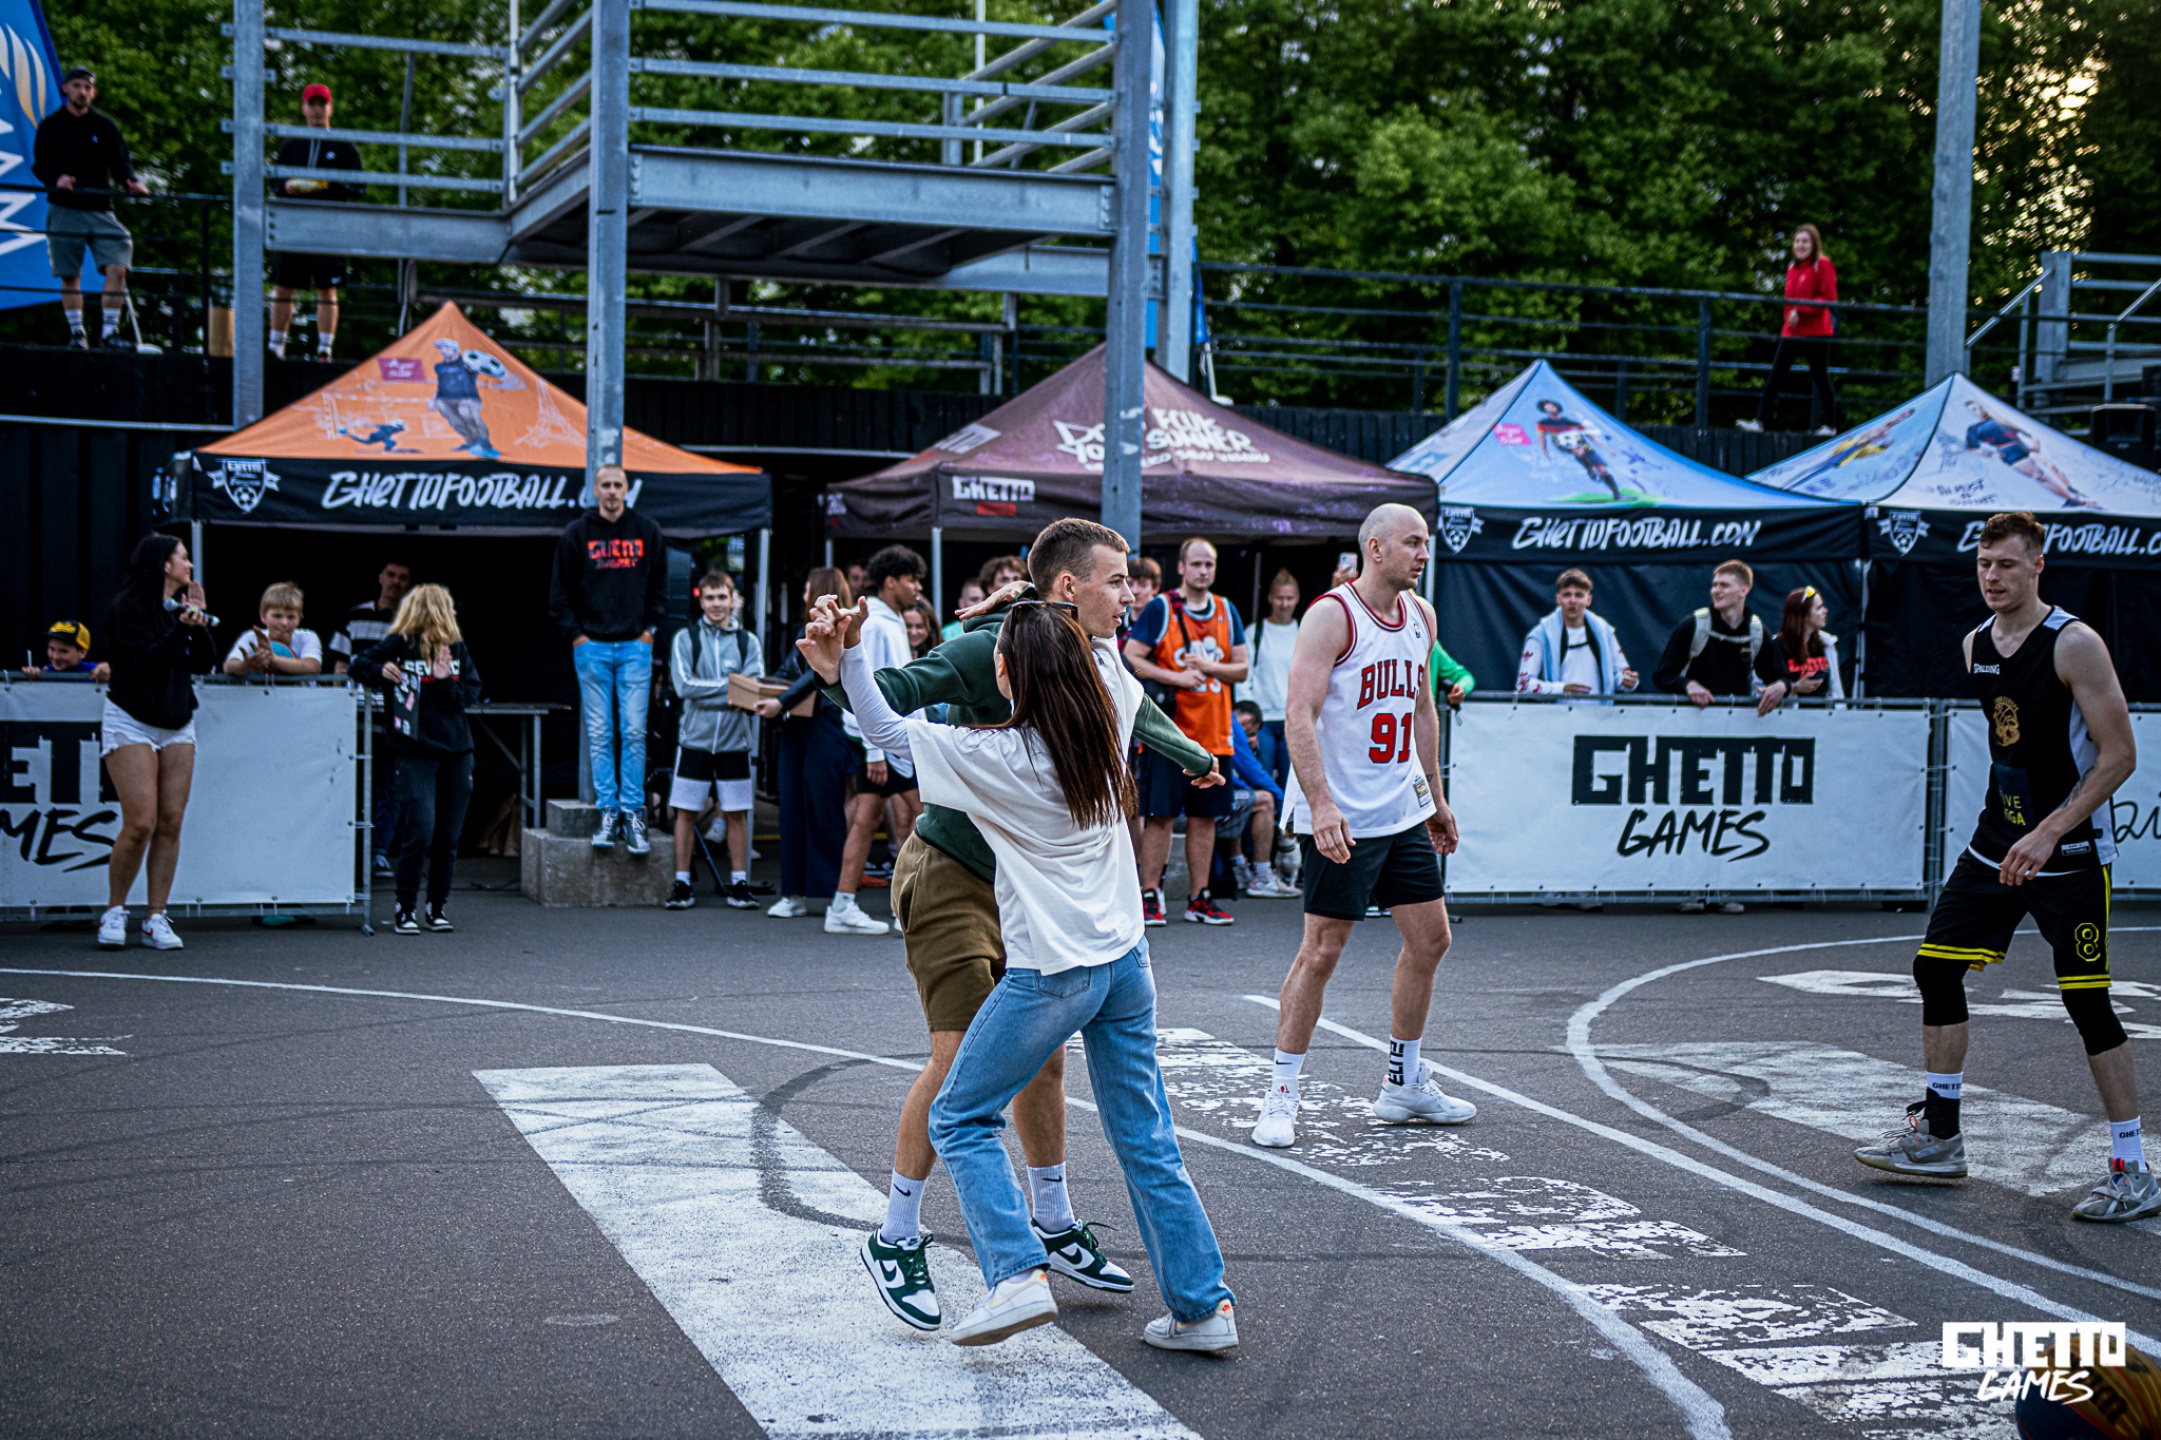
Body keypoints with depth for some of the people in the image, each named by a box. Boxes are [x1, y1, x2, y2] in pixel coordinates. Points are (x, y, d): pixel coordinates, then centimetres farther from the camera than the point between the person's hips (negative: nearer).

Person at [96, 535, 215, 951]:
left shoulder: (182, 606, 10)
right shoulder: (129, 607, -8)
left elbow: (204, 664, 6)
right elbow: (144, 659, -19)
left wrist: (200, 623, -5)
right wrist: (181, 627, -26)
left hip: (177, 724, 6)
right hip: (131, 723, -6)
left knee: (171, 823, -1)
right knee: (141, 824, -13)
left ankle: (156, 918, 4)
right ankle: (114, 912, 5)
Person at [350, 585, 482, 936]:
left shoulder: (457, 648, 10)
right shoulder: (398, 645, -1)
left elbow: (473, 694, 7)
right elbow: (358, 664, 5)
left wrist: (446, 681, -10)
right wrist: (381, 672, -14)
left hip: (456, 752, 4)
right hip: (416, 752, -4)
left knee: (449, 836, 6)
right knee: (420, 832, -11)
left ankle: (437, 907, 18)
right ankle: (405, 909, 3)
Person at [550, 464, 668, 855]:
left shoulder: (647, 532, 7)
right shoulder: (577, 533, 4)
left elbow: (659, 586, 14)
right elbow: (560, 592, 6)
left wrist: (650, 629, 5)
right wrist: (576, 634, 0)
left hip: (635, 647, 0)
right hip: (592, 647, 0)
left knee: (634, 732, -4)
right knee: (599, 734, 0)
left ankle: (633, 815, -1)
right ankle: (608, 814, 3)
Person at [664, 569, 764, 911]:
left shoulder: (747, 641, 8)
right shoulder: (686, 638, 4)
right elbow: (683, 685, -8)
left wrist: (706, 691, -17)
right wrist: (729, 685, -11)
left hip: (735, 739, 1)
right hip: (695, 738, -1)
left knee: (737, 813, 4)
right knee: (686, 812, 0)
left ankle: (738, 883, 12)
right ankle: (682, 884, 7)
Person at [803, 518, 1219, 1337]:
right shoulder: (993, 652, -18)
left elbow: (1137, 714, 28)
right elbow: (892, 696, -27)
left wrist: (1195, 757, 47)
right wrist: (843, 668, -50)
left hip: (1019, 885, 8)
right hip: (949, 876, -8)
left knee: (1042, 1055, 9)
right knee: (963, 1058, -15)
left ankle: (1054, 1227, 25)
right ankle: (895, 1241, -1)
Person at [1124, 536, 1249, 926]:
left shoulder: (1227, 612, 12)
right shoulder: (1160, 609, -2)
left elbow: (1242, 668, 11)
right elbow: (1131, 659, -7)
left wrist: (1208, 667, -8)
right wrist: (1176, 677, -16)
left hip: (1214, 734, 4)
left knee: (1205, 817, 6)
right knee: (1160, 815, -5)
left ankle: (1199, 898, 12)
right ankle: (1150, 894, 1)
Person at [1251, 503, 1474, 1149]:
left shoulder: (1420, 615, 10)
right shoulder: (1331, 616, -14)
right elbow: (1300, 717, -20)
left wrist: (1434, 798, 21)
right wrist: (1321, 805, -29)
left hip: (1405, 811, 8)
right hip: (1343, 818, -8)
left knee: (1430, 939, 11)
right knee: (1322, 950, -5)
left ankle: (1405, 1084, 24)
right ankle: (1282, 1095, 5)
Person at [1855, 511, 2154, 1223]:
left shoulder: (2075, 644, -15)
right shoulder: (1976, 645, 6)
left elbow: (2120, 754, -17)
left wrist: (2049, 833, -22)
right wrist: (2012, 823, 18)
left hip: (2070, 851, -7)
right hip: (1998, 840, 7)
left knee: (2086, 1001, -8)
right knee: (1935, 967, 6)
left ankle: (2134, 1174, 1)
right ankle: (1939, 1136, 20)